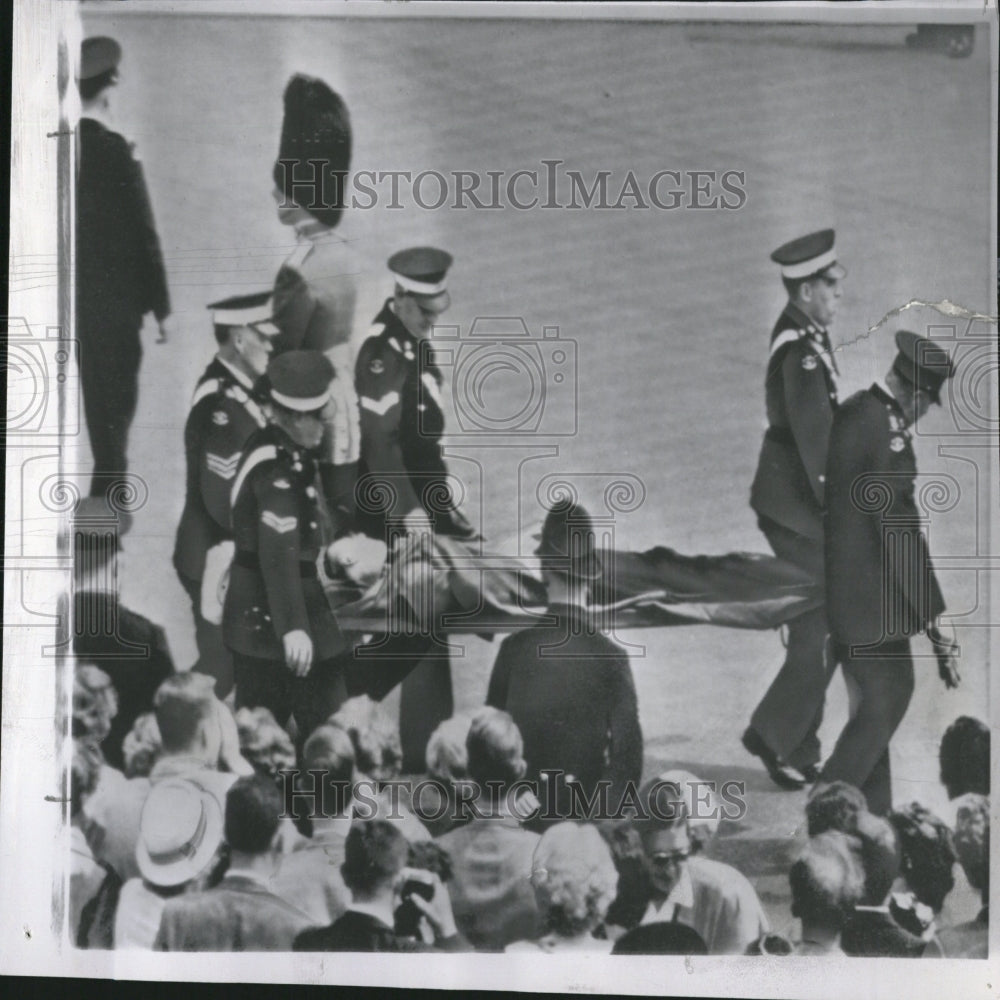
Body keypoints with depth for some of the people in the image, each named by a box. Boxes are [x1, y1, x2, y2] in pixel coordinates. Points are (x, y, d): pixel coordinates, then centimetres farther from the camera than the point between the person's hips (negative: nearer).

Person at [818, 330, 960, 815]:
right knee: (888, 699, -1)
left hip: (840, 588, 10)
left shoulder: (849, 411, 8)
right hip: (869, 595, -10)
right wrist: (933, 617, -17)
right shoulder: (886, 434, -21)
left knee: (873, 702, 16)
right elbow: (901, 532, -21)